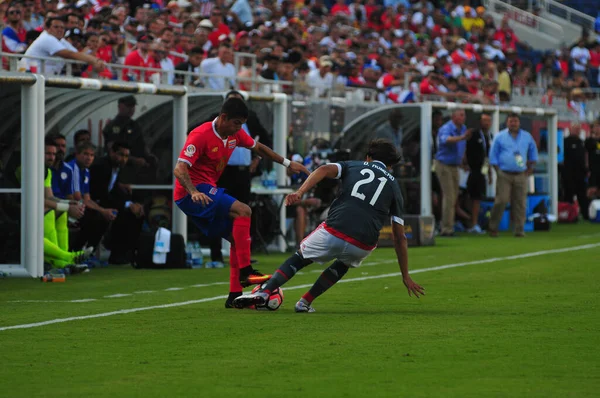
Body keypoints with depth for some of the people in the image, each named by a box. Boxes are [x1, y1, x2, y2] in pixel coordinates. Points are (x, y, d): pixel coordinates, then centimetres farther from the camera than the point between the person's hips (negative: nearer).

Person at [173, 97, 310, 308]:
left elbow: (258, 147, 24)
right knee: (243, 211, -25)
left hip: (207, 191, 9)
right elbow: (179, 169, -26)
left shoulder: (235, 134, 6)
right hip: (191, 193, -9)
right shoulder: (201, 136, -19)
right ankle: (245, 272, -26)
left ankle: (235, 296, 7)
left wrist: (288, 163, 23)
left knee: (240, 239, 4)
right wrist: (194, 192, -42)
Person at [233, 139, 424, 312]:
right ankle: (305, 302, 26)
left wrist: (300, 192, -12)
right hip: (363, 246, 1)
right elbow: (400, 237, 20)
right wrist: (406, 277, 23)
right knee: (343, 263, 35)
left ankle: (263, 293, 5)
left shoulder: (353, 166, 24)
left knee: (298, 259, 23)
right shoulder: (394, 185, 24)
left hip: (333, 232, -1)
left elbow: (325, 169, 0)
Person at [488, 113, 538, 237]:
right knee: (501, 201, -10)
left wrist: (530, 168, 14)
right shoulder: (499, 137, 3)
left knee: (520, 203, -1)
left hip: (521, 175, 3)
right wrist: (498, 171, -4)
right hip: (504, 175, -3)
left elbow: (533, 152, 22)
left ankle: (519, 230, 4)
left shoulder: (527, 137, 11)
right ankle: (493, 228, 0)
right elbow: (493, 155, 4)